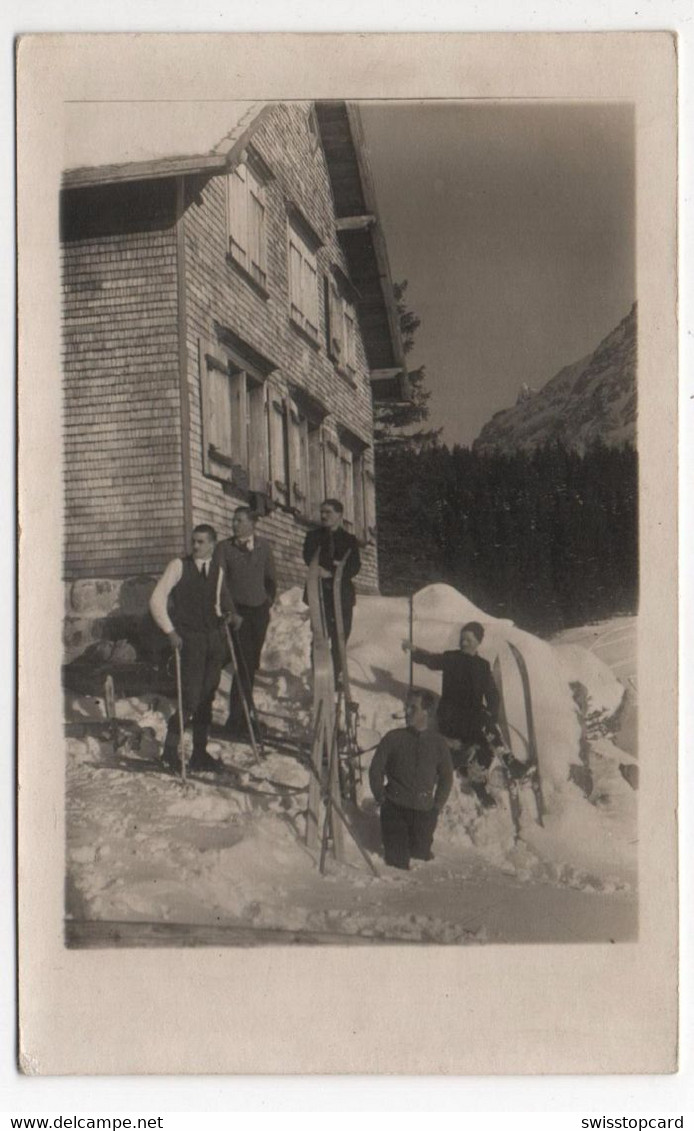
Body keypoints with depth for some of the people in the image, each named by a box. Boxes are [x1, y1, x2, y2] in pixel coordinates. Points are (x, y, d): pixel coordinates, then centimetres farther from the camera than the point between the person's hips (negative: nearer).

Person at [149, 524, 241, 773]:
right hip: (189, 638, -5)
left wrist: (230, 614, 5)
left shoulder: (217, 570, 12)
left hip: (215, 637, 5)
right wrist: (170, 631, -12)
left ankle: (200, 753, 17)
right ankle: (171, 747, 11)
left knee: (207, 698, 7)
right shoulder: (179, 565, -3)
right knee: (191, 699, -10)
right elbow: (156, 599, -6)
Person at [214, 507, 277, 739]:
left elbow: (271, 579, 18)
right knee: (243, 663, -11)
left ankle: (244, 713, 21)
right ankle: (237, 720, -6)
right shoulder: (224, 548, -2)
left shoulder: (264, 547, 7)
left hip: (259, 610, 4)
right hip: (237, 611, -4)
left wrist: (268, 601, 12)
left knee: (253, 664, 9)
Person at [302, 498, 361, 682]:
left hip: (342, 595, 1)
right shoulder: (313, 536, 11)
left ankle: (335, 679, 11)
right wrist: (337, 565, -16)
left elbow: (355, 567, -2)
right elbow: (310, 559, -6)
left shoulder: (349, 539, 10)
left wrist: (330, 572, -16)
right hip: (320, 593, -1)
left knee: (340, 640, 2)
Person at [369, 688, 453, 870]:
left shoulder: (438, 743, 5)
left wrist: (437, 806, 8)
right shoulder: (393, 738, 0)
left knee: (422, 854, 2)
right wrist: (382, 798, 1)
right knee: (398, 861, -6)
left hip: (424, 812, 2)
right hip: (395, 809, -2)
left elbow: (446, 778, 15)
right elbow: (375, 769, 5)